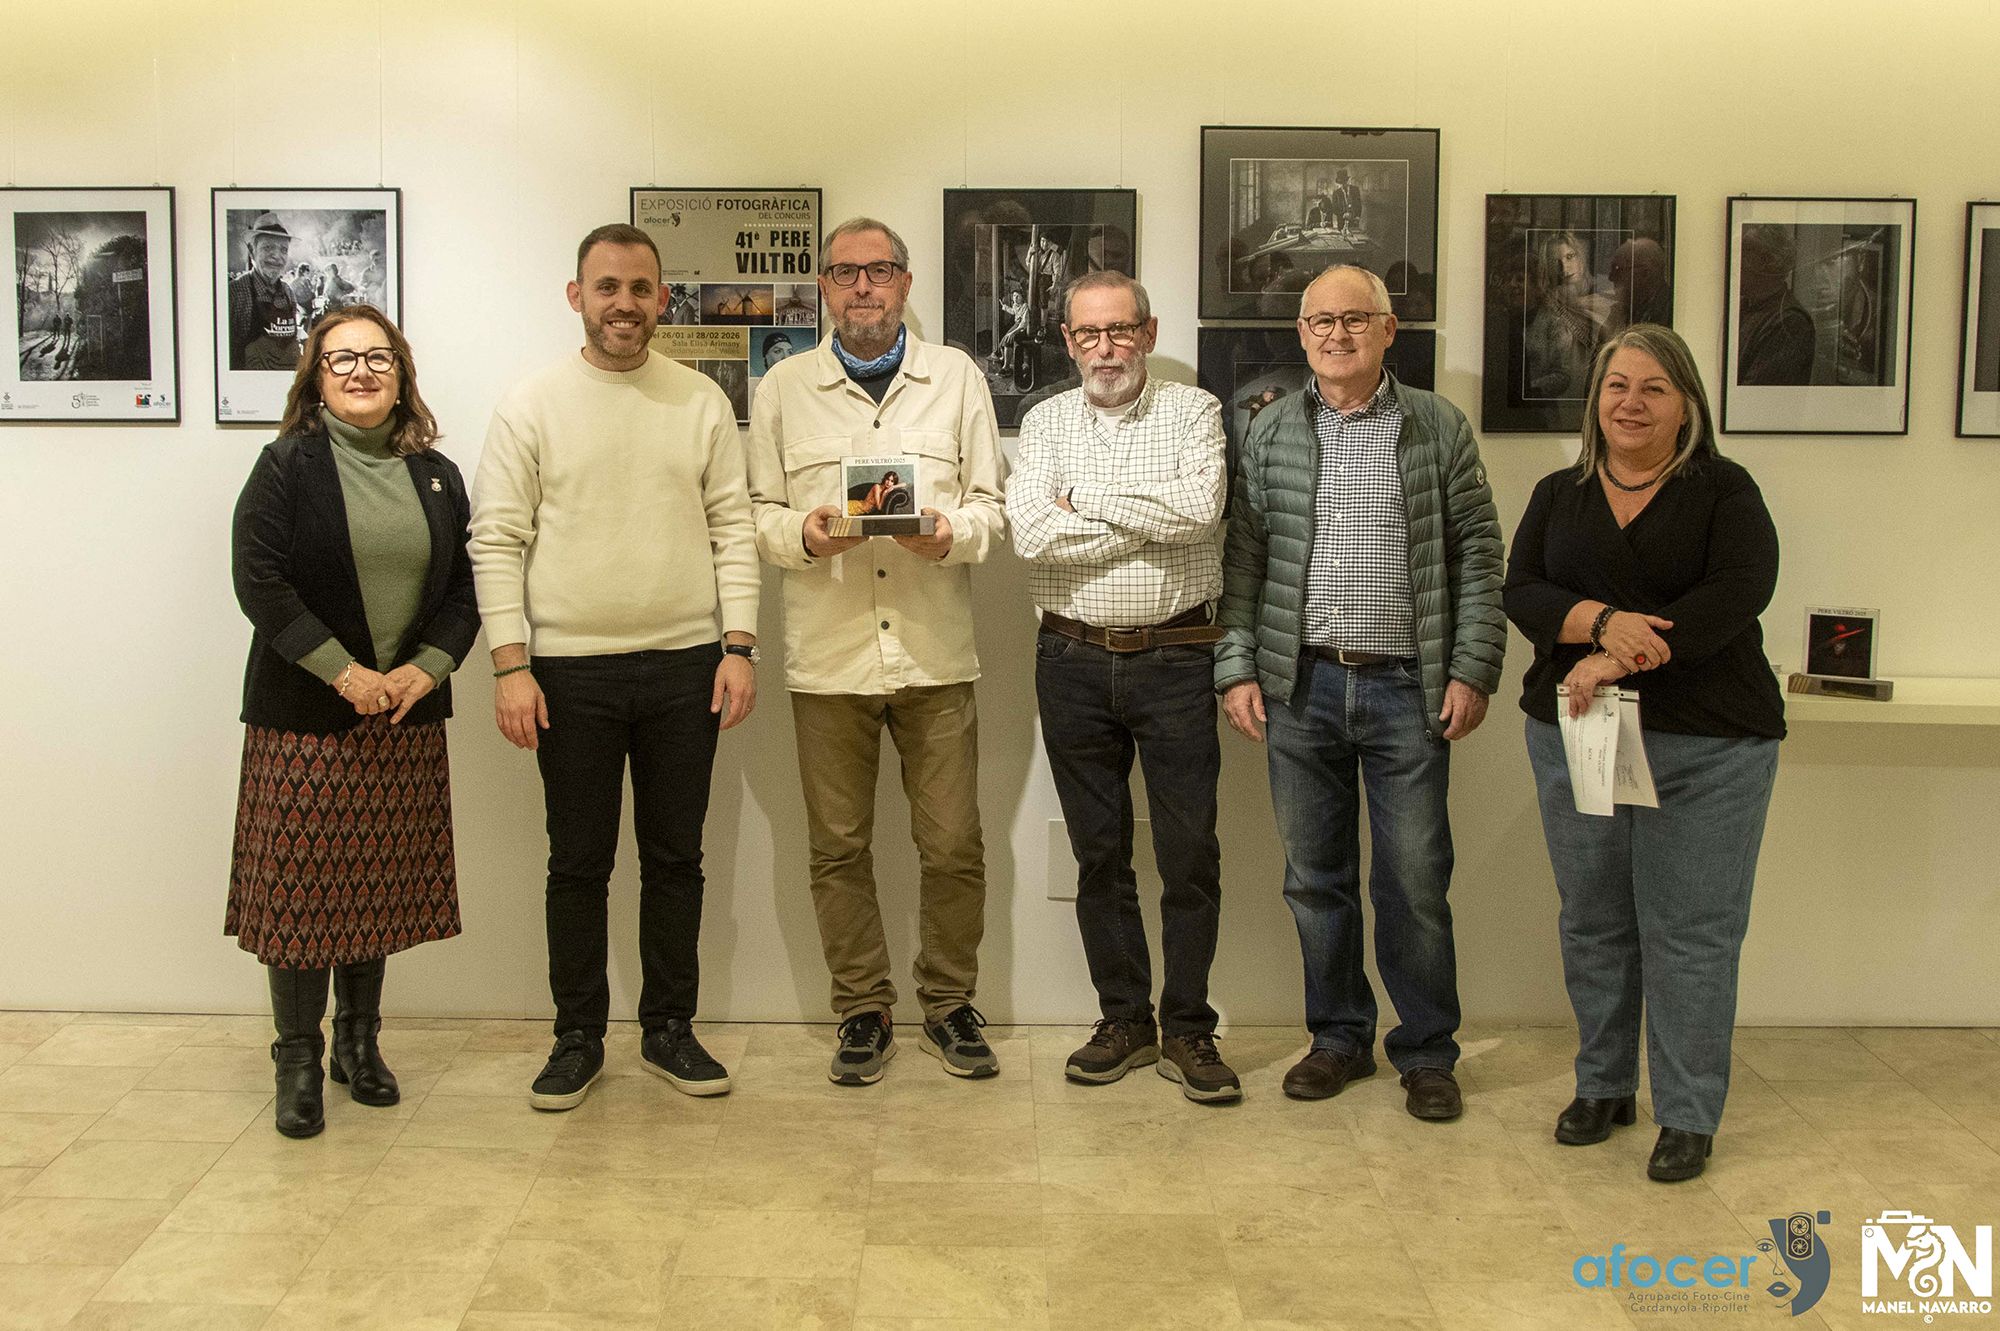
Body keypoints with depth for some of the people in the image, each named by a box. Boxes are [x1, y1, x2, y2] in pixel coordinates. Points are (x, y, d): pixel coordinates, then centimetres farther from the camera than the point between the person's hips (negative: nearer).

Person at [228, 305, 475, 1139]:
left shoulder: (437, 476, 9)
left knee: (382, 883, 9)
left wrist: (425, 667, -9)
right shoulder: (287, 466, -2)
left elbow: (464, 586, 7)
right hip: (303, 717, -3)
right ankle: (298, 1060, 12)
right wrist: (344, 671, -17)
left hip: (406, 718, 3)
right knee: (301, 882, 0)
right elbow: (259, 580, -11)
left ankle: (359, 1040, 24)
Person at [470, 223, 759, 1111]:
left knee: (675, 859, 11)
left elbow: (733, 528, 5)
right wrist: (510, 664, -10)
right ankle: (578, 1039, 22)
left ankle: (669, 1030, 24)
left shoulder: (701, 402, 5)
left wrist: (738, 646, -3)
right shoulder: (531, 404, -1)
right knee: (578, 864, 8)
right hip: (570, 670, -1)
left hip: (684, 666, 2)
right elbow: (497, 542, -3)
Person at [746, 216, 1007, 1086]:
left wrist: (952, 532, -14)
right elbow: (755, 515, 7)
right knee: (839, 848, 7)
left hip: (935, 654, 0)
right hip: (828, 656, 0)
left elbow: (992, 503, 7)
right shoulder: (782, 390, 8)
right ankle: (864, 1012, 22)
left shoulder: (957, 377, 8)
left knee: (953, 845, 3)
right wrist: (801, 533, -14)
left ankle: (948, 1005, 22)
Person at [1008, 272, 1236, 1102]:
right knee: (1099, 853, 9)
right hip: (1074, 661, 2)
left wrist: (1088, 497, -9)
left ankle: (1187, 1030, 13)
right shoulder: (1046, 423, 7)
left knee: (1190, 853, 0)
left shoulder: (1193, 412, 3)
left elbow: (1203, 508, -17)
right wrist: (1156, 516, -9)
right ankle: (1123, 1021, 22)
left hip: (1175, 659, -2)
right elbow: (1031, 534, -10)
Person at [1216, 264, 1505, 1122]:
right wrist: (1237, 667, -1)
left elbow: (1478, 556, 2)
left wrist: (1473, 670, -4)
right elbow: (1242, 557, 7)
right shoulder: (1270, 431, 7)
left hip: (1407, 689, -2)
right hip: (1300, 687, 2)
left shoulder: (1438, 429, 3)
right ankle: (1340, 1037, 26)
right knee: (1316, 876, 10)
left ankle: (1427, 1052, 18)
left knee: (1415, 880, 2)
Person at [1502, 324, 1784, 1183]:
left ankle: (1688, 1117, 11)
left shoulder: (1725, 491, 1)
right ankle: (1603, 1087, 26)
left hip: (1707, 748, -3)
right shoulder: (1559, 495, 11)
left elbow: (1737, 593, -14)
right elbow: (1521, 592, 0)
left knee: (1691, 931, 0)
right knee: (1593, 923, 11)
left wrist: (1621, 657, -23)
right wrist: (1601, 621, -20)